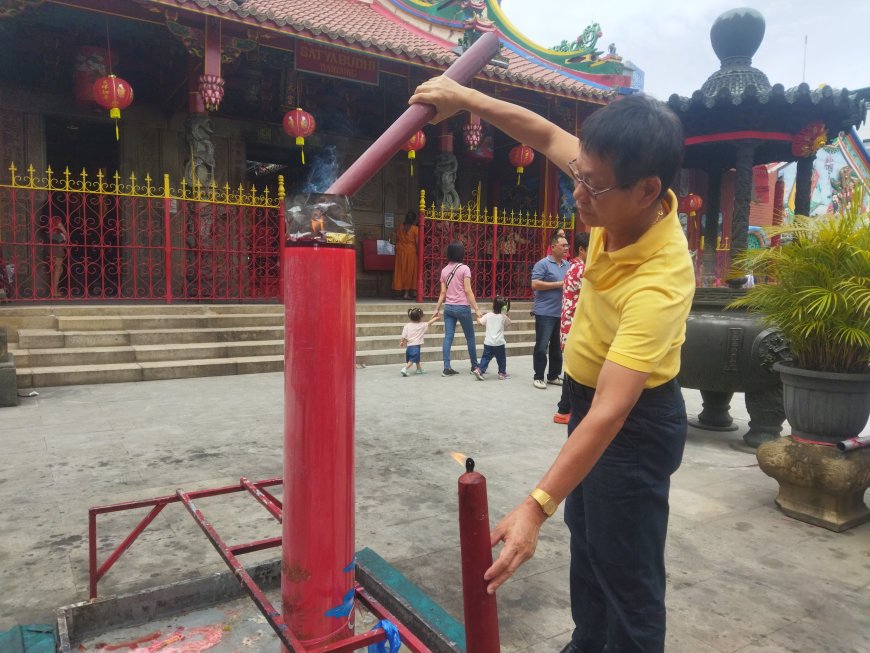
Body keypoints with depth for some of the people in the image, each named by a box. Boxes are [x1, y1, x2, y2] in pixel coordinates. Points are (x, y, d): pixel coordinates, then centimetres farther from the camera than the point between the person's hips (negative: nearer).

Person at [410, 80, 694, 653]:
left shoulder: (657, 283, -37)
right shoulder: (620, 199, -15)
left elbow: (610, 413, -41)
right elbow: (546, 134, -1)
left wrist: (535, 507, -44)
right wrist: (465, 98, -5)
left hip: (636, 421, -9)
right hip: (589, 395, 9)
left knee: (627, 572, 5)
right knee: (586, 535, 26)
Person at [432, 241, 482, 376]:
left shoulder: (444, 270, 7)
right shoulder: (464, 268, -8)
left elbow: (443, 292, 6)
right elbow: (468, 291, -12)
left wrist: (437, 309, 12)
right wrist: (476, 309, -11)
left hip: (448, 307, 5)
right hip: (462, 307, -4)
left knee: (448, 337, 1)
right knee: (470, 337, 10)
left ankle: (447, 368, -4)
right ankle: (474, 365, 20)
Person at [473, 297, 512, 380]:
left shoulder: (488, 315, -2)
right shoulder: (503, 317, -3)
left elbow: (479, 322, 1)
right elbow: (508, 324, 13)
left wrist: (478, 317, 21)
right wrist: (506, 315, 21)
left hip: (488, 342, 1)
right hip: (499, 343, -1)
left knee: (486, 357, 6)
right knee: (501, 359, 13)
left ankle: (479, 370, -10)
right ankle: (502, 373, 19)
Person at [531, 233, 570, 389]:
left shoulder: (567, 265, 12)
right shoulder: (543, 264, -8)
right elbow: (535, 285, -17)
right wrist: (558, 284, -15)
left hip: (562, 312, 7)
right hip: (545, 312, -7)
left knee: (558, 346, 13)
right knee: (542, 346, -2)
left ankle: (554, 376, 23)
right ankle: (538, 377, 7)